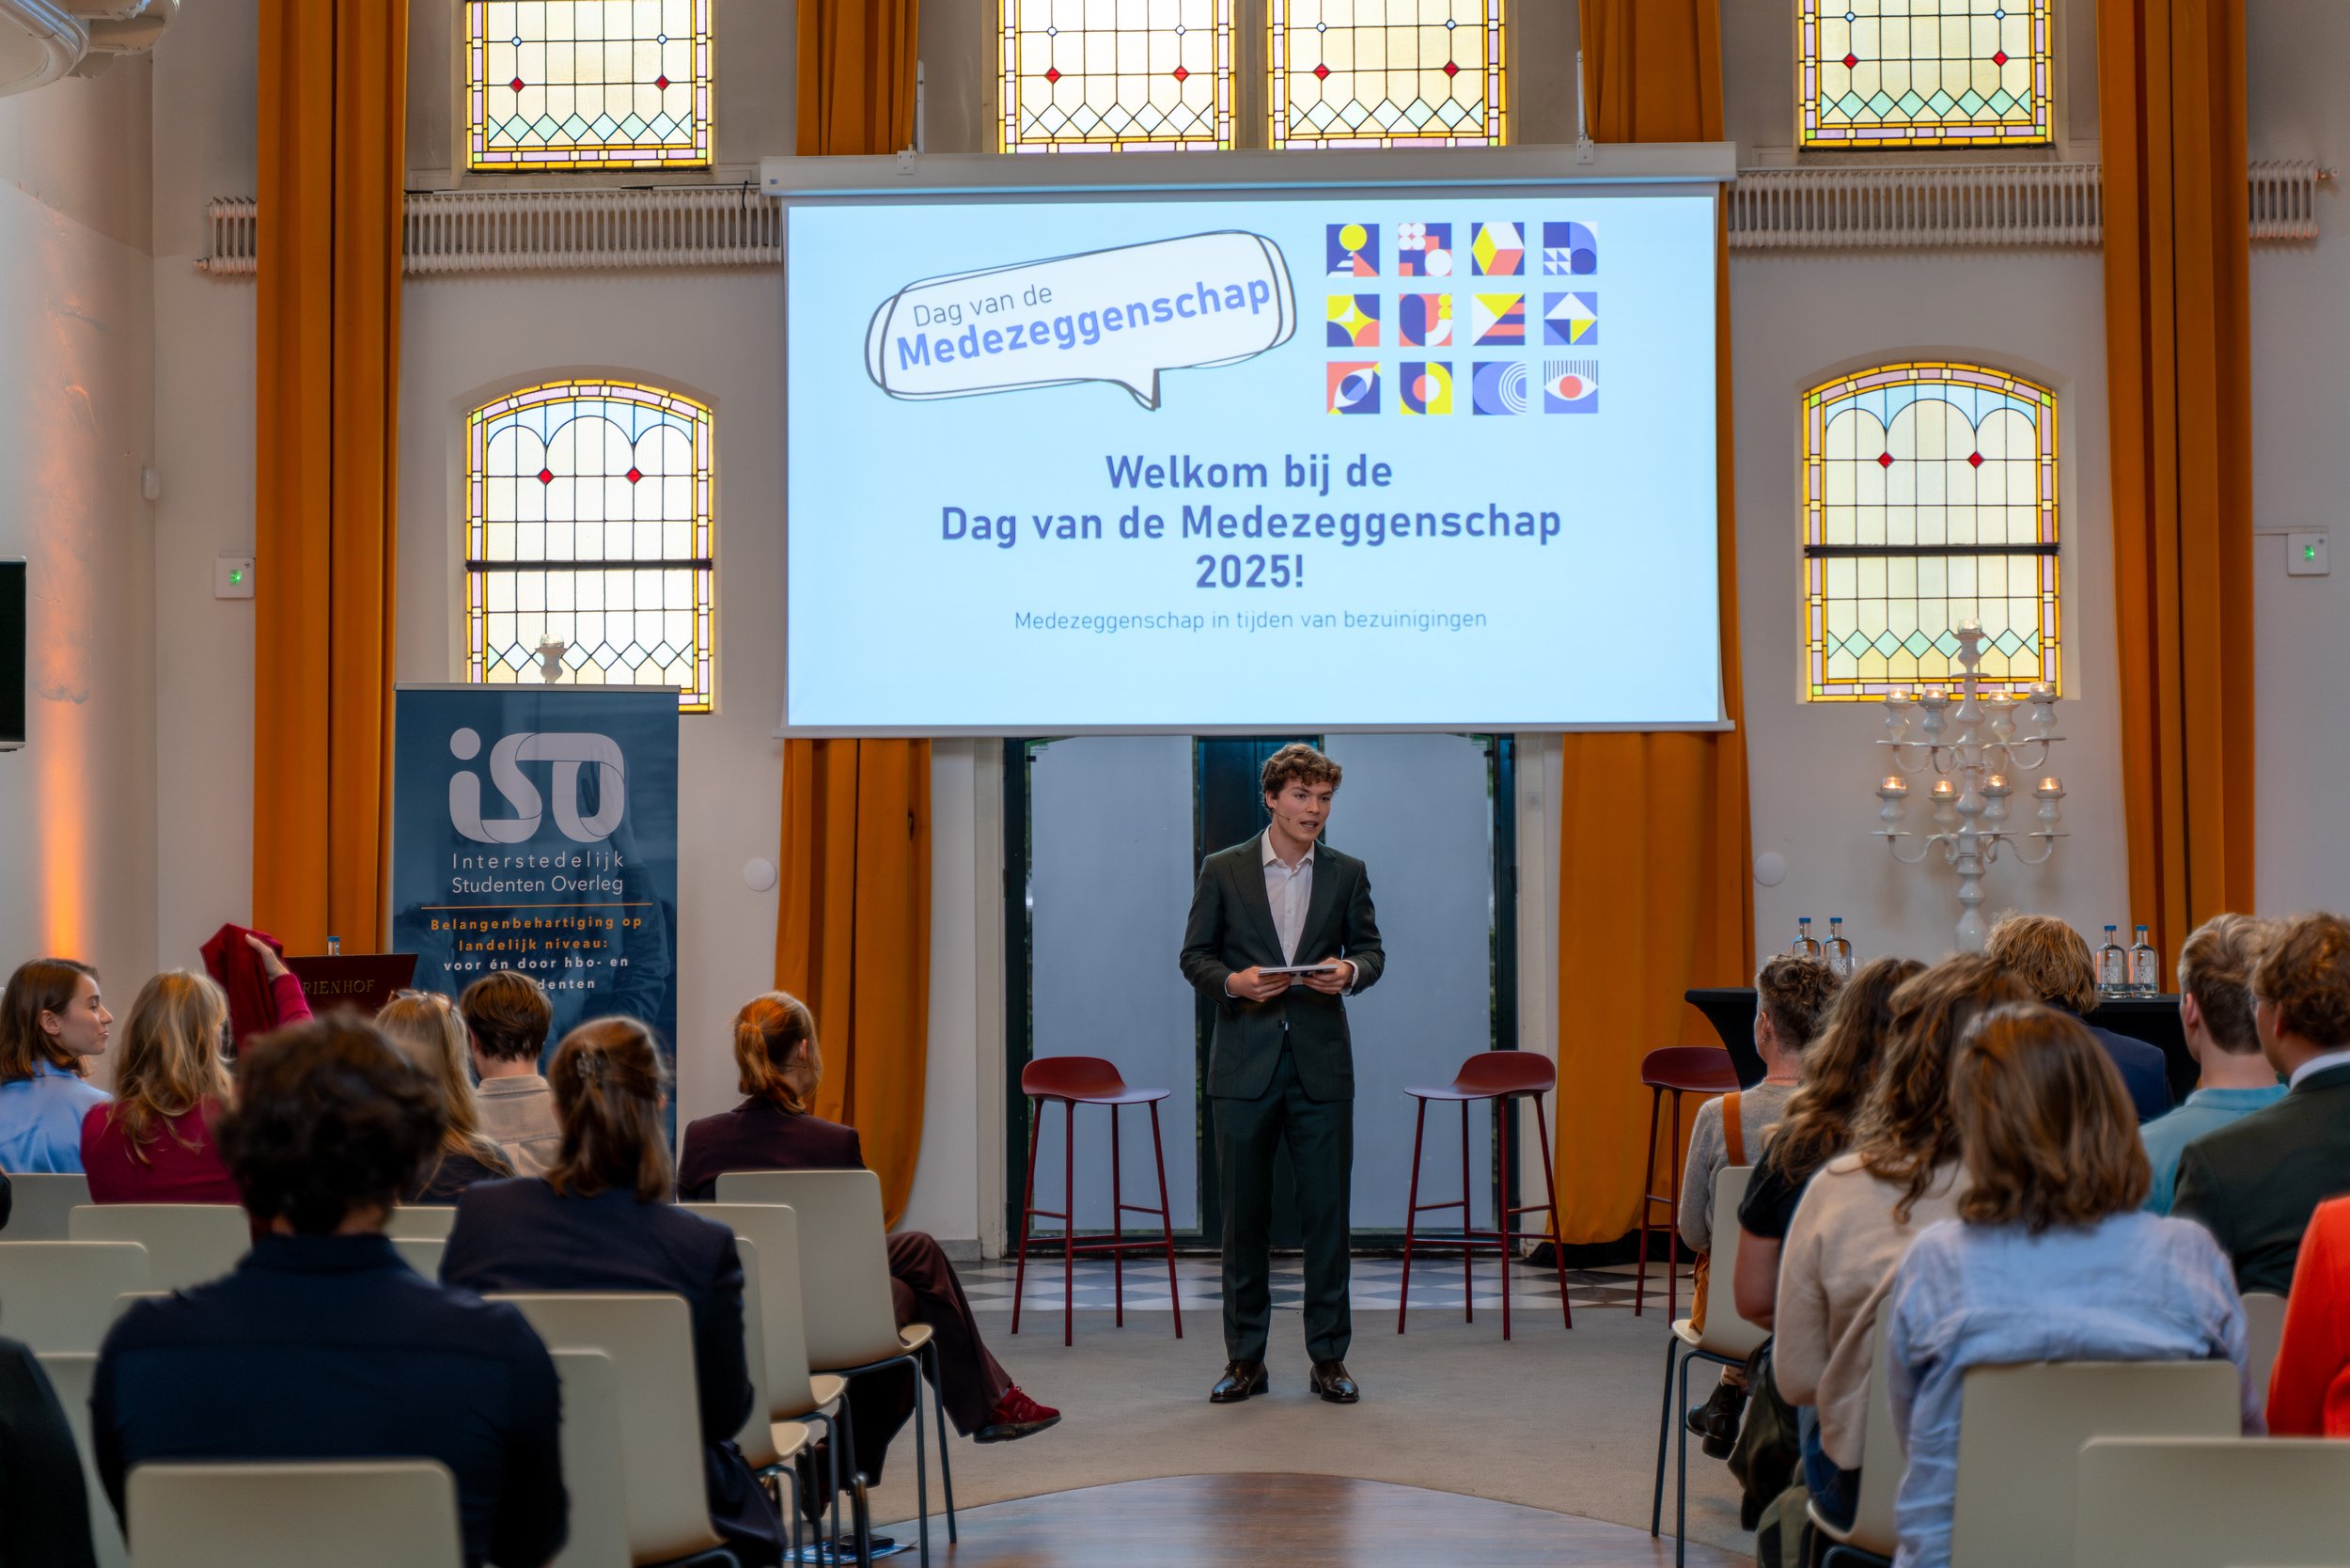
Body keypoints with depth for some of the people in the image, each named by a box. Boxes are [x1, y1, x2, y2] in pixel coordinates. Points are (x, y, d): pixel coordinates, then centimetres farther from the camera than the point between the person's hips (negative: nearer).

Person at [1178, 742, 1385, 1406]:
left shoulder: (1347, 873, 8)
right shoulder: (1223, 870, 4)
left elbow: (1371, 948, 12)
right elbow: (1195, 954, 5)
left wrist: (1352, 970, -11)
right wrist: (1232, 983, -14)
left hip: (1321, 1064, 1)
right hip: (1245, 1064, -1)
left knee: (1326, 1213, 1)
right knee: (1244, 1215, 4)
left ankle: (1328, 1356, 11)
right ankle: (1245, 1358, 13)